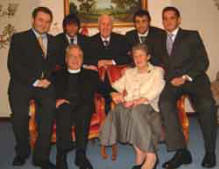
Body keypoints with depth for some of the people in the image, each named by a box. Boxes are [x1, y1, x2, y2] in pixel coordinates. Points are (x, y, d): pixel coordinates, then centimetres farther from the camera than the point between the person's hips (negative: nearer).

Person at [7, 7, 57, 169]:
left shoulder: (54, 41, 19)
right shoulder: (19, 38, 8)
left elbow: (56, 65, 13)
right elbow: (14, 65, -3)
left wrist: (48, 79, -7)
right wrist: (34, 81, -11)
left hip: (45, 83, 2)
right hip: (22, 83, -2)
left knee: (50, 107, -25)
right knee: (19, 113, -21)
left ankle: (41, 156, -16)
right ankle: (22, 151, 6)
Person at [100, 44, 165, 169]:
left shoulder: (157, 71, 18)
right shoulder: (129, 72, 31)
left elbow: (155, 91, -1)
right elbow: (115, 86, 21)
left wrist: (137, 101, -17)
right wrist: (115, 94, -5)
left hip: (147, 106, -3)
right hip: (129, 106, 3)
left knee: (136, 110, -38)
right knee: (118, 110, -32)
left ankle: (150, 155, -33)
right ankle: (139, 152, -26)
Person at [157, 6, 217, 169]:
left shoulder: (192, 36, 11)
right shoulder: (160, 42, 24)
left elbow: (203, 61, 2)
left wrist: (186, 77, -11)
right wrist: (170, 79, -1)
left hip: (194, 79, -2)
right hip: (172, 82, 2)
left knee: (207, 105, -32)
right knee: (165, 104, -31)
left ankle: (210, 151, -14)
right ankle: (181, 151, -28)